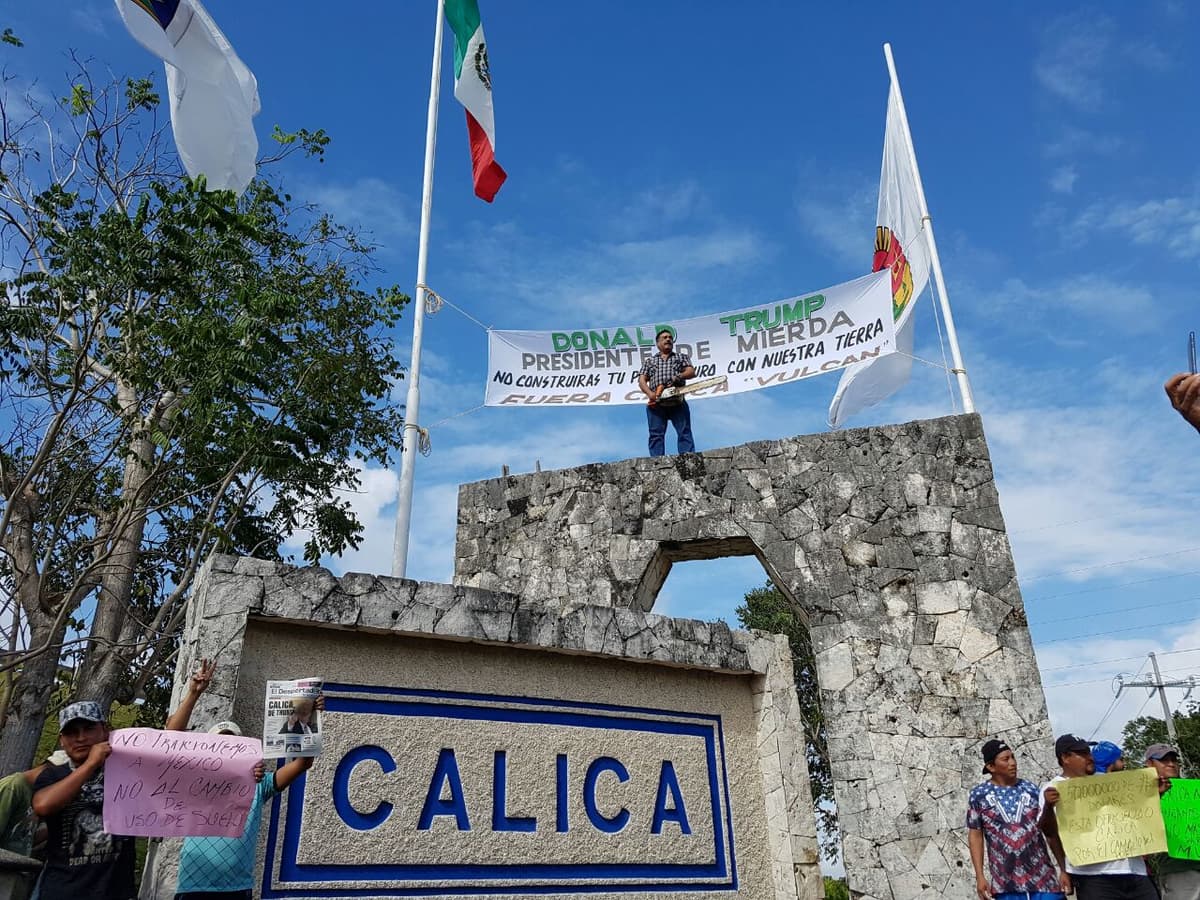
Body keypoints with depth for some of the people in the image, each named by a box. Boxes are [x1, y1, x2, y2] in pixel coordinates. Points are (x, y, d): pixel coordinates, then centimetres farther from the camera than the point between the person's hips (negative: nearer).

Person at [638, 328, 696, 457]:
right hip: (656, 404, 1)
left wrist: (679, 376, -17)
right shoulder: (649, 360, 21)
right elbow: (642, 380, 10)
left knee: (685, 432, -9)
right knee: (656, 434, -5)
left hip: (677, 401, 0)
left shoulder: (681, 357, 21)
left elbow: (691, 371, 5)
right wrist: (649, 393, -11)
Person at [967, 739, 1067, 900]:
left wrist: (1065, 869, 4)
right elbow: (975, 835, 2)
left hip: (1043, 878, 1)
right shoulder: (979, 795, -1)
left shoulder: (1031, 789, 4)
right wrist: (980, 876, -3)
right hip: (1005, 883, -1)